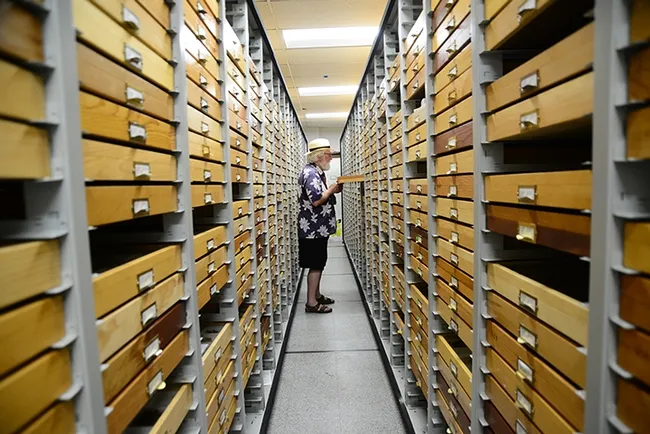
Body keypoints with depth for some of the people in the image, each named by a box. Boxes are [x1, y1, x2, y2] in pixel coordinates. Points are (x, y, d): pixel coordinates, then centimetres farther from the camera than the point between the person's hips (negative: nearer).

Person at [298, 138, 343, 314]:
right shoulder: (310, 173, -18)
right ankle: (311, 303, 5)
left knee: (319, 263, 17)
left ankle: (316, 295, 29)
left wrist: (331, 190, 7)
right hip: (313, 228, -10)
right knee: (316, 265, -4)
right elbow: (316, 200, -26)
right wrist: (332, 189, -13)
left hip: (319, 227, 10)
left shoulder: (316, 172, 15)